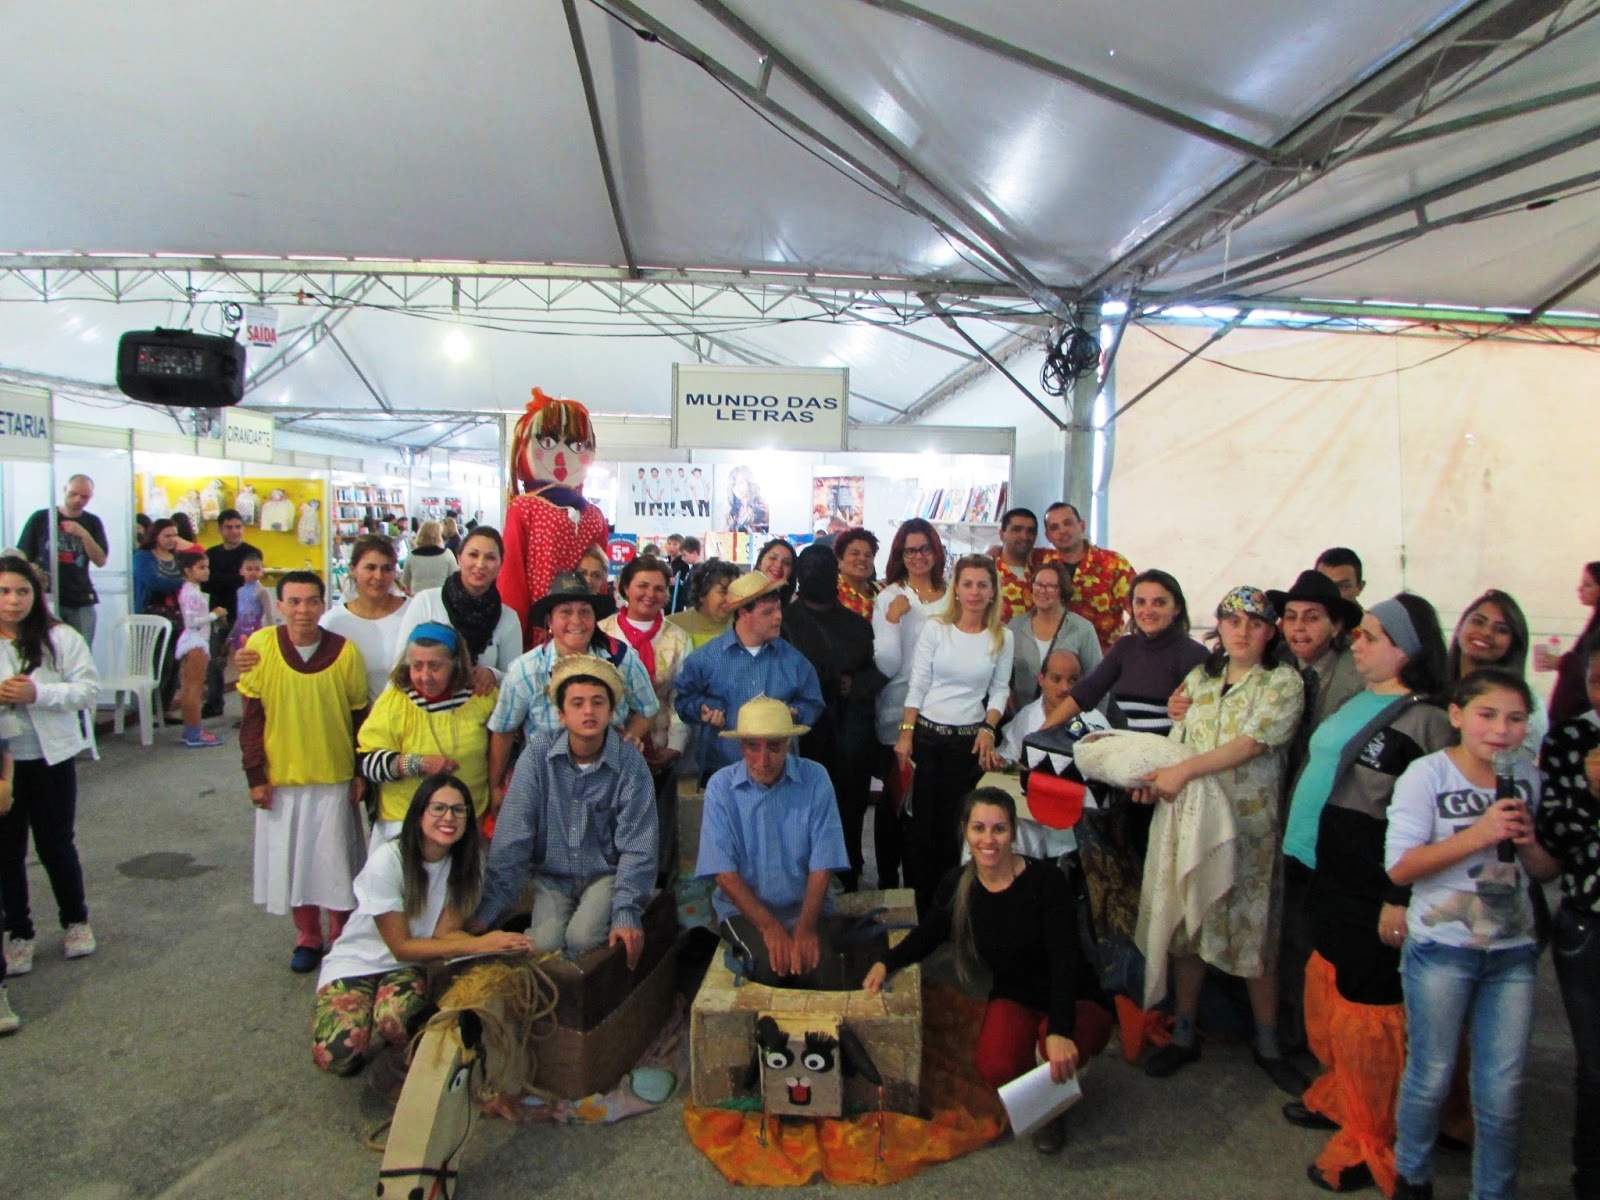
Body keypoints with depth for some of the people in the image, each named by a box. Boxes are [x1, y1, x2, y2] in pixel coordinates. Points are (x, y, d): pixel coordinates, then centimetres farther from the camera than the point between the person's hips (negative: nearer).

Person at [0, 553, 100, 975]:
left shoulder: (61, 638, -6)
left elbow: (89, 688, -9)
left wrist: (36, 694, -23)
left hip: (51, 758, -1)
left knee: (56, 846, 10)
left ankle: (75, 920, 30)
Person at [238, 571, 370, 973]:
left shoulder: (345, 650, -10)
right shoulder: (261, 645, -9)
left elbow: (359, 716, -1)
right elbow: (252, 717, -2)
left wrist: (360, 773, 1)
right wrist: (255, 775, -3)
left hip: (335, 777, -1)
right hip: (280, 778, 1)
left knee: (336, 860, 8)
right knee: (291, 859, 12)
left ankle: (341, 937, 27)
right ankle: (307, 937, 31)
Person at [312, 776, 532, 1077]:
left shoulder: (469, 860, -9)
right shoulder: (387, 860, -23)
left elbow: (445, 931, -12)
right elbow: (401, 946, -20)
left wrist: (496, 943, -32)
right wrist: (478, 944, -29)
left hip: (412, 965, 2)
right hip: (357, 961, -2)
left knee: (399, 1018, -32)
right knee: (336, 1054, -26)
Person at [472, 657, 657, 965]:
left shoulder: (630, 763, -13)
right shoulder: (538, 752, -11)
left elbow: (637, 847, -11)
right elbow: (512, 835, -10)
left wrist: (627, 913, -21)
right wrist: (490, 907, -12)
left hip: (606, 873, -1)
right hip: (552, 875, 1)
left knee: (582, 938, -26)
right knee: (544, 943, -24)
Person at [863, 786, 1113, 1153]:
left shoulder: (1046, 880, -20)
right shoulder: (957, 886, -7)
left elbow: (1064, 961, -27)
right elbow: (927, 935, 10)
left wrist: (1059, 1030, -42)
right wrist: (887, 963, -8)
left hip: (1074, 1001, -3)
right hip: (1013, 999, 3)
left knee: (1060, 1056, -36)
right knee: (996, 1068, -29)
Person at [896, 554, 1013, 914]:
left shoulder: (1002, 637, 1)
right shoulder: (935, 628, -4)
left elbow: (1000, 689, 6)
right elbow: (916, 685, -3)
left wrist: (989, 729, -7)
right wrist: (905, 733, -7)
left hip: (969, 741, 1)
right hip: (926, 734, -1)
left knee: (950, 825, 8)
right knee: (919, 820, 5)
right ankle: (918, 897, 21)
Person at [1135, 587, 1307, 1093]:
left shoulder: (1283, 683, -4)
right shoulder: (1198, 679, 11)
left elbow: (1251, 743, -17)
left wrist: (1183, 771, -22)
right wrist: (1154, 779, -7)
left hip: (1249, 826, -4)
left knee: (1255, 935, 5)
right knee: (1187, 927, 10)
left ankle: (1269, 1045, 24)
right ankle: (1184, 1035, 25)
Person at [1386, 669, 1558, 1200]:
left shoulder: (1529, 778, 3)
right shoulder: (1427, 775, -11)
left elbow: (1549, 872, 11)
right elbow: (1400, 867, -17)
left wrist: (1529, 843, -11)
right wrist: (1479, 833, -25)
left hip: (1514, 952, 4)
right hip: (1440, 950, -4)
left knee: (1504, 1089, 8)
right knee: (1431, 1076, 10)